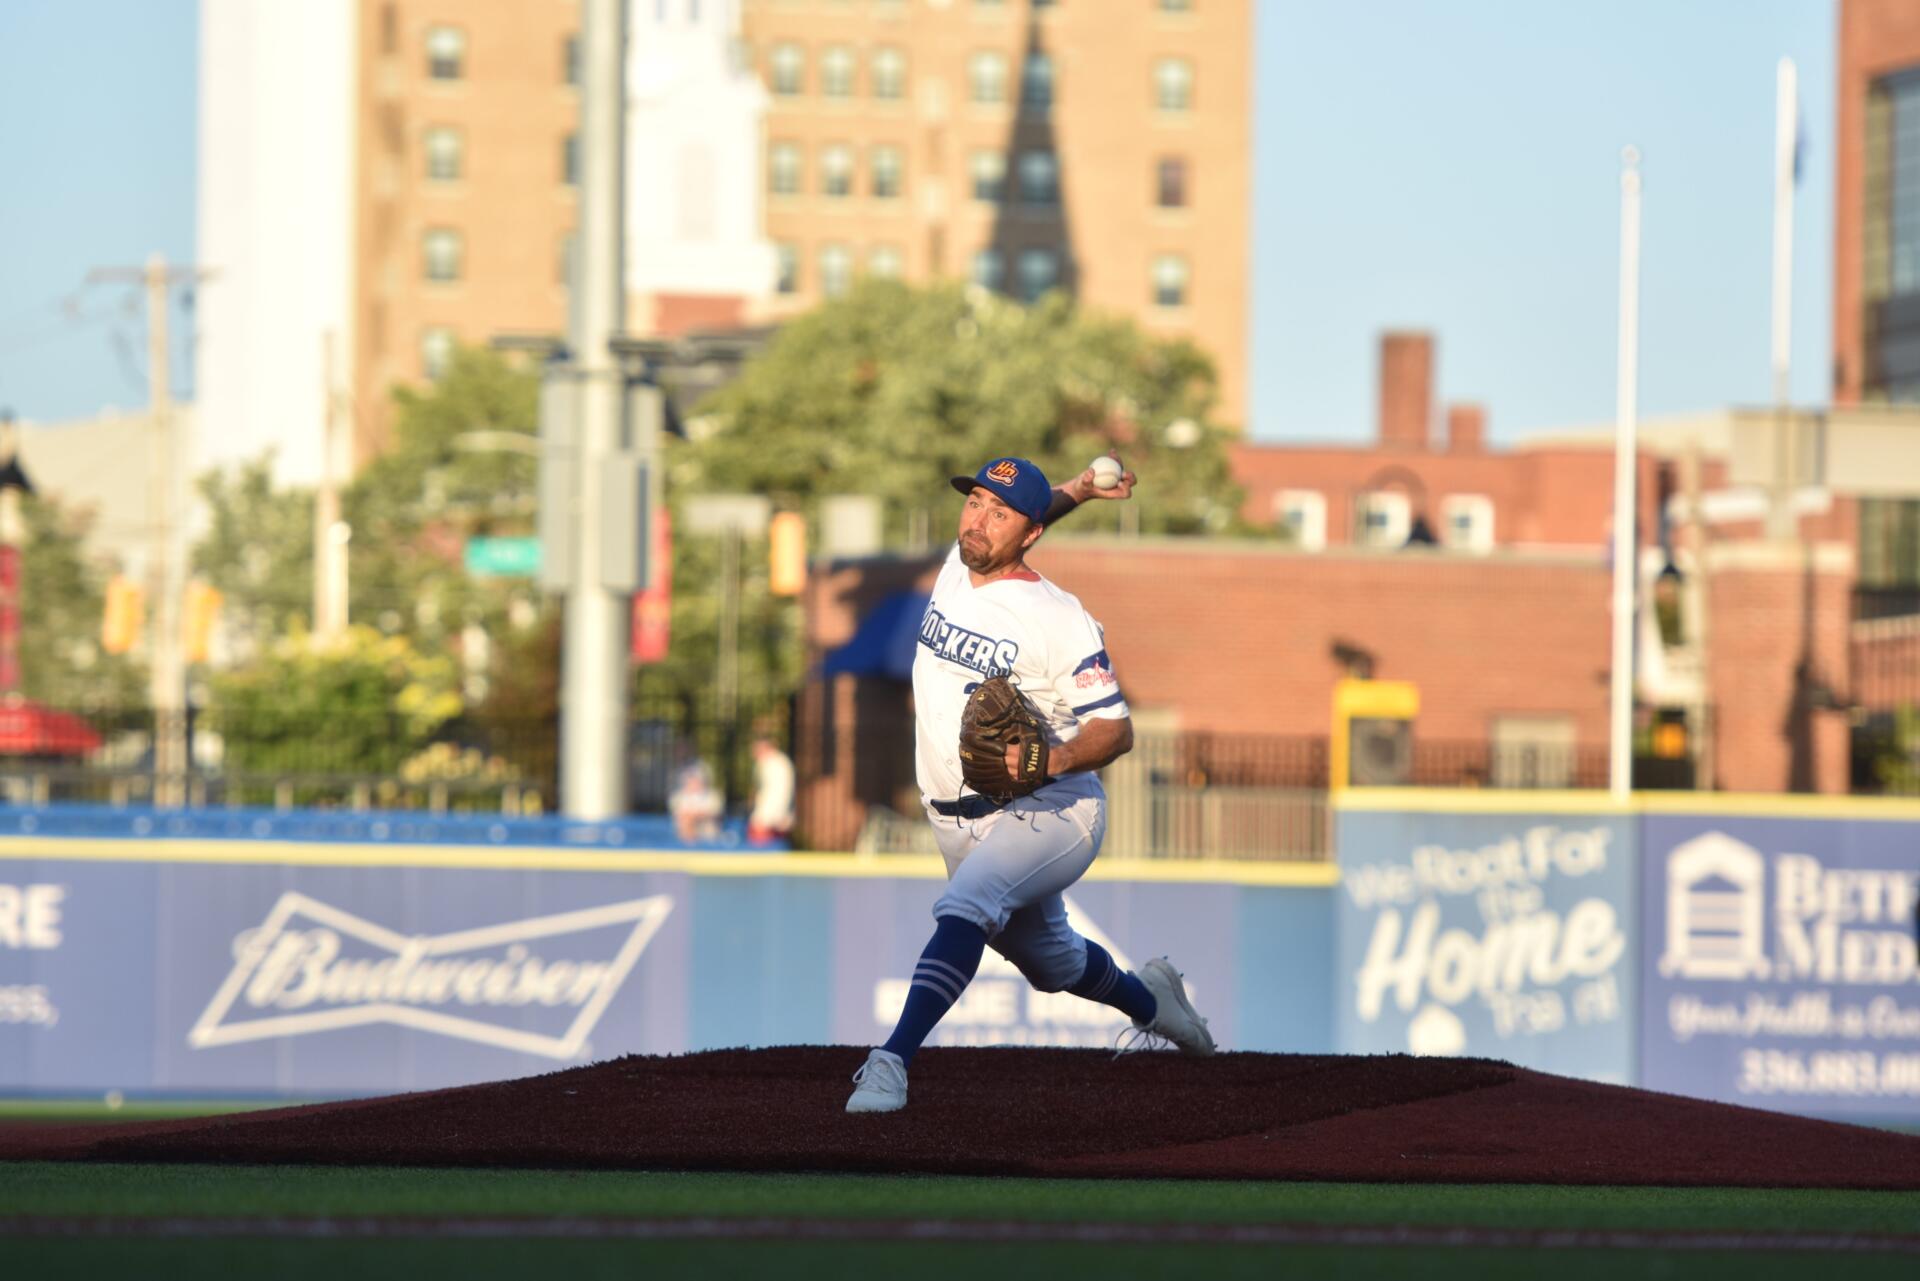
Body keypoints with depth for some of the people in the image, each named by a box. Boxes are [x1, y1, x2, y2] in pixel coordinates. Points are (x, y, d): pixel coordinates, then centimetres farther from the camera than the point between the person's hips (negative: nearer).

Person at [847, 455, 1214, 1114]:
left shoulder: (1058, 619, -19)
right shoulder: (956, 569, 2)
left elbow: (1116, 729, -16)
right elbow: (995, 524, 25)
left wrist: (1057, 758, -36)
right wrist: (1073, 492, 9)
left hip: (1047, 813, -8)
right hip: (959, 826, 8)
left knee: (964, 909, -34)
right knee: (1048, 960, 24)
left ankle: (892, 1061, -43)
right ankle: (1147, 999, 53)